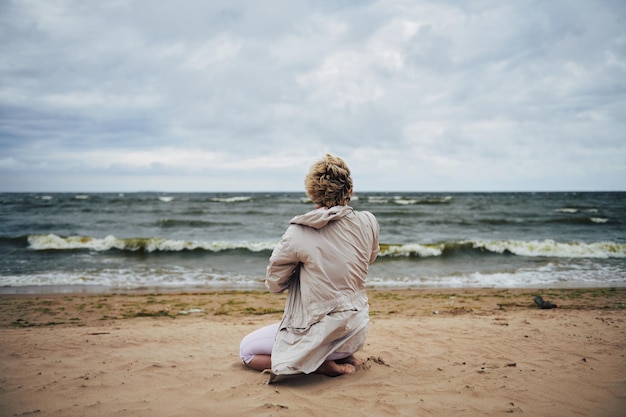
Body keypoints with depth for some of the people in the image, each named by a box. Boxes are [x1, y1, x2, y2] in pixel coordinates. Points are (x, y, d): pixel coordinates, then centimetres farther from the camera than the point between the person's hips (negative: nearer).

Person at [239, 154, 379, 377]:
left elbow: (274, 284, -7)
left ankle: (322, 365, -2)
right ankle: (344, 356, 17)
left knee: (246, 349, 15)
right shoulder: (368, 223, -9)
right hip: (355, 334, 6)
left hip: (319, 336, -6)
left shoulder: (299, 233, -20)